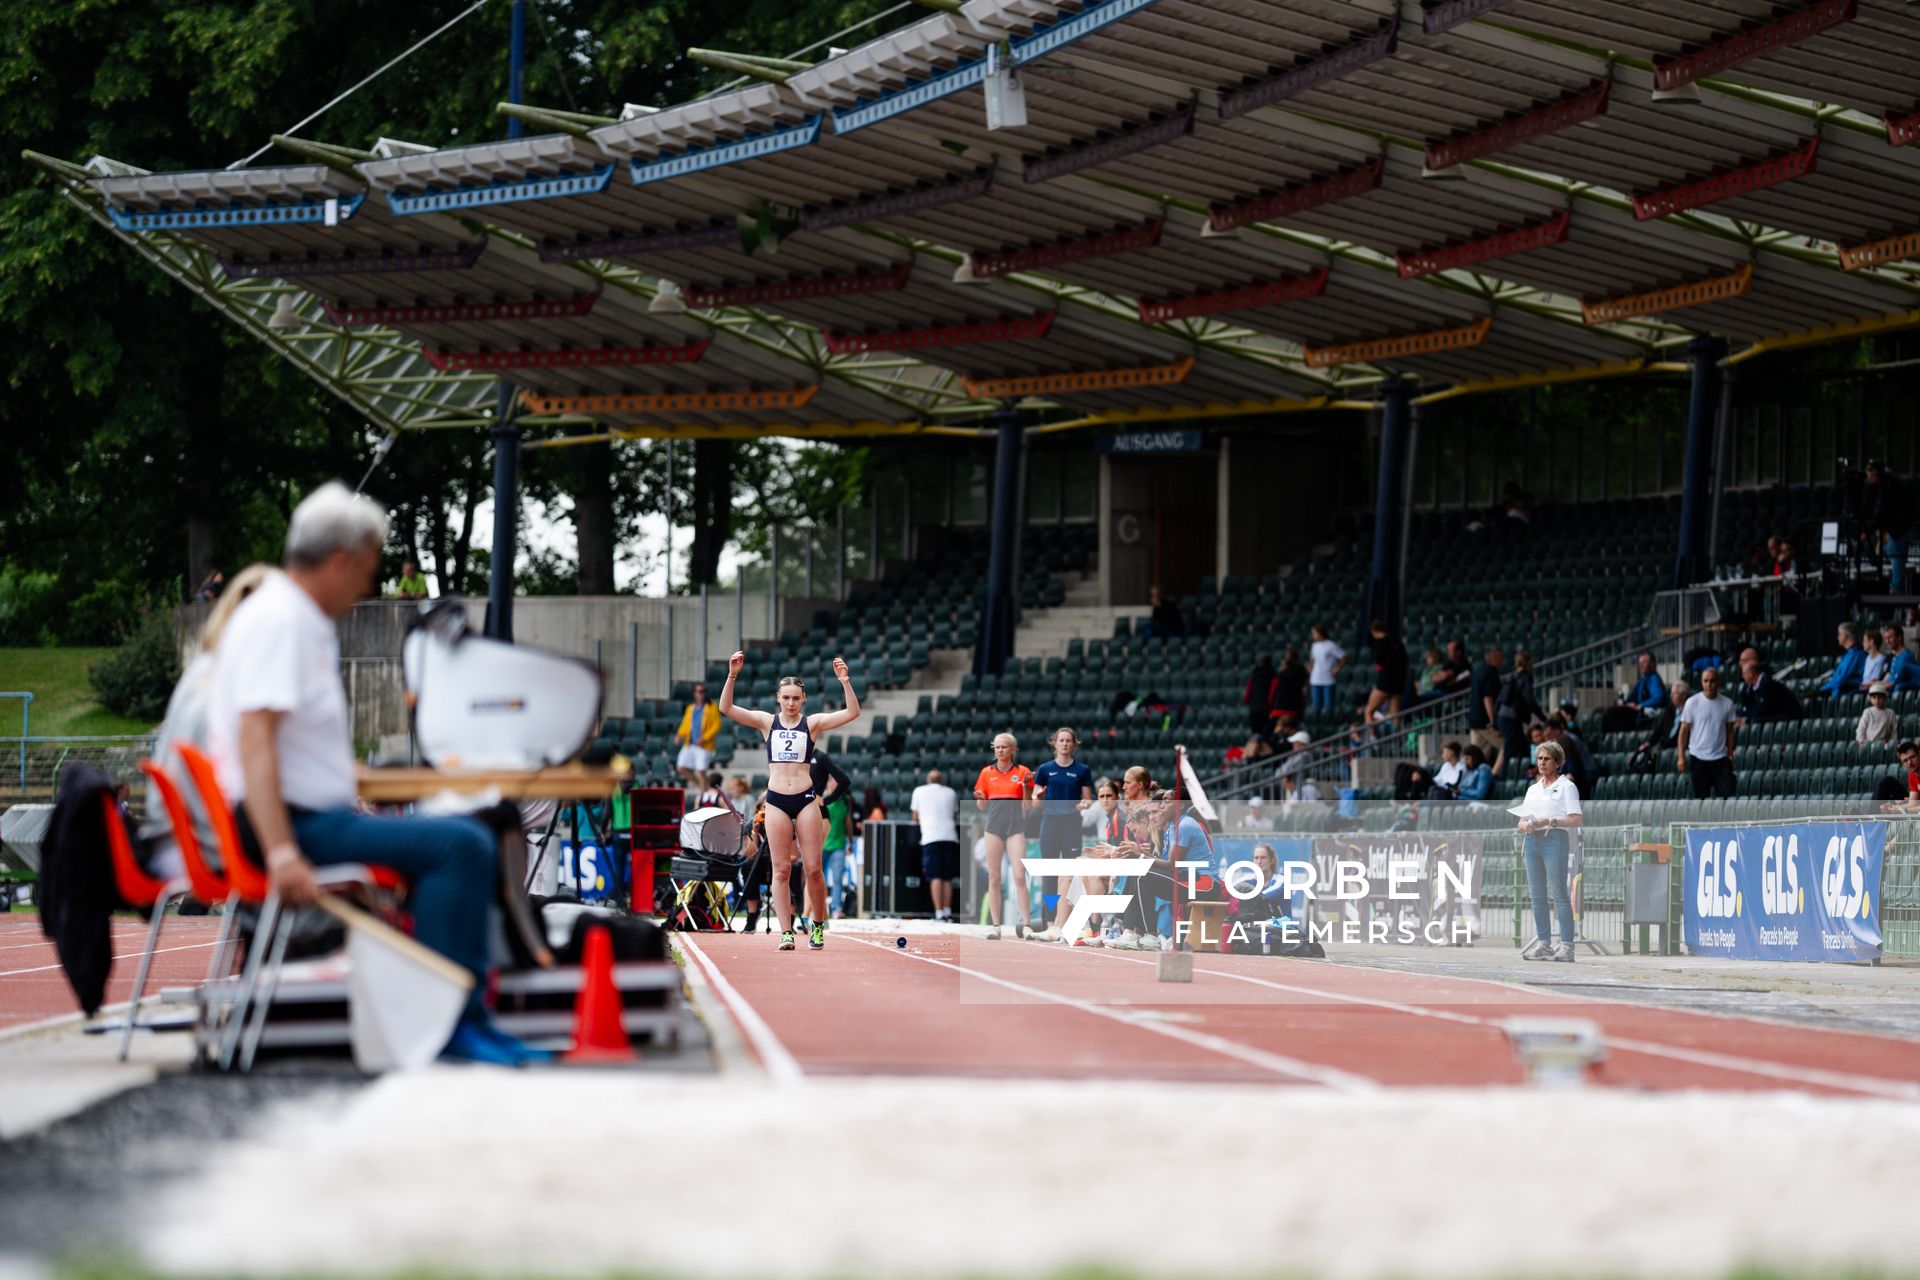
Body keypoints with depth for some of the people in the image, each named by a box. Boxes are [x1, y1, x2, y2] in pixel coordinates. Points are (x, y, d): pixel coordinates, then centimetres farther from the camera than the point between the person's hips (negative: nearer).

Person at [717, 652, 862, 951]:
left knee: (813, 868, 0)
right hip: (776, 800, 1)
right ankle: (786, 932, -1)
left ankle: (818, 924, 18)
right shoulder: (767, 721, 6)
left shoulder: (812, 723, 4)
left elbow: (852, 713, -6)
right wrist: (732, 675, -16)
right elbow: (726, 708, -3)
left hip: (806, 799, -1)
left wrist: (845, 681, -18)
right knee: (781, 869, -1)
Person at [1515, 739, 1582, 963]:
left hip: (1554, 839, -6)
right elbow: (1521, 820, 19)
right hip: (1532, 841, 6)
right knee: (1537, 895, 5)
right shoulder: (1533, 789, 20)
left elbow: (1575, 819, -7)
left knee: (1559, 893, -10)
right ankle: (1543, 944, 10)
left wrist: (1548, 821, -17)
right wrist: (1525, 825, -4)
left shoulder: (1566, 787, 2)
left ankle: (1567, 945, -11)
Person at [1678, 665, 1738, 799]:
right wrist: (1681, 757, -7)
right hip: (1698, 758, -1)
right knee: (1700, 797, 4)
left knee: (1726, 794, -7)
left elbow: (1730, 731, 10)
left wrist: (1730, 755, 5)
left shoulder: (1727, 703, 2)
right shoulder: (1692, 703, -5)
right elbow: (1684, 730, -2)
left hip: (1721, 758, 1)